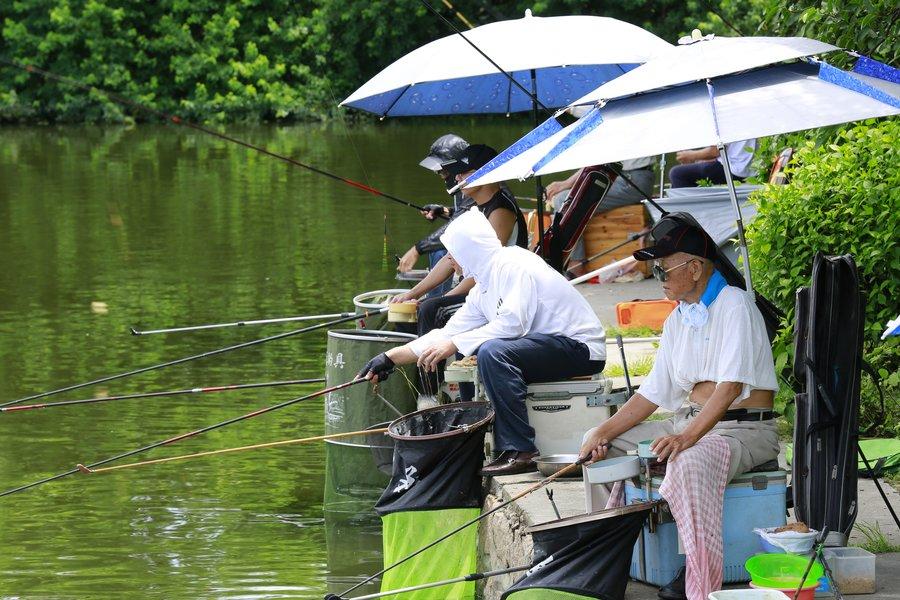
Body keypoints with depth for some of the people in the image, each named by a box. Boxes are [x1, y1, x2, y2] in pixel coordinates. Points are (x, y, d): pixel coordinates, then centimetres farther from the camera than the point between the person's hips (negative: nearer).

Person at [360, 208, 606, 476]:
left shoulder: (514, 265, -15)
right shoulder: (483, 289, 14)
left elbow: (512, 323, -26)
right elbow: (449, 333, 18)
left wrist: (454, 344, -21)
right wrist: (390, 358, 16)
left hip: (580, 348, -10)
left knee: (492, 352, -29)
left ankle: (521, 452, -29)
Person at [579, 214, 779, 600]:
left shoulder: (734, 305, -13)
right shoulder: (677, 320, 14)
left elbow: (730, 386, -24)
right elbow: (652, 394, 15)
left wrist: (688, 437, -35)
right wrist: (606, 431, 1)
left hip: (745, 428, -9)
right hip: (688, 424, 9)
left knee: (689, 463, -40)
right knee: (599, 443, 7)